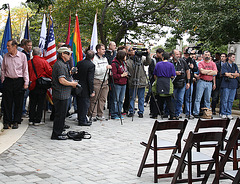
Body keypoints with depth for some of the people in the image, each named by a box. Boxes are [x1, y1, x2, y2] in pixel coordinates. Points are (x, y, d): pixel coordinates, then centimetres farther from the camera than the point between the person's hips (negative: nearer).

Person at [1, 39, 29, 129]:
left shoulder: (22, 56, -1)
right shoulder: (5, 56, 6)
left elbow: (25, 69, 2)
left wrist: (26, 82, -1)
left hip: (19, 81, -2)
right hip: (8, 81, 2)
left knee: (18, 103, 2)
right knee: (7, 102, 1)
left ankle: (16, 122, 12)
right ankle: (7, 122, 9)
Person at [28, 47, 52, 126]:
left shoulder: (29, 62, -1)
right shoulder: (44, 62, -10)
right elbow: (50, 72, -8)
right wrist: (50, 78, 10)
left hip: (32, 86, 3)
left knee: (32, 103, 12)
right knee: (40, 104, 5)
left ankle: (31, 120, 16)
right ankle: (37, 121, 7)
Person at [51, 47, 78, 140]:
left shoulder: (63, 64, 18)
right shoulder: (60, 65, -17)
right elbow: (61, 81, -24)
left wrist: (71, 81, 13)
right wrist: (72, 84, -12)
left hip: (63, 94, 11)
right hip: (61, 95, -11)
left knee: (61, 114, 16)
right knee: (60, 114, -4)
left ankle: (58, 132, 24)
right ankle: (56, 134, 3)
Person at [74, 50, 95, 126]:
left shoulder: (79, 63, 4)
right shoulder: (91, 65, -16)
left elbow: (75, 75, 8)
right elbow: (90, 79, -18)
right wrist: (92, 91, -13)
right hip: (85, 89, -7)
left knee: (80, 104, 17)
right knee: (85, 104, 3)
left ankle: (81, 119, 30)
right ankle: (82, 121, 9)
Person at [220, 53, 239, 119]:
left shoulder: (235, 65, 17)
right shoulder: (225, 65, 1)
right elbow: (226, 74, -12)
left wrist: (230, 74, -8)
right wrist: (234, 75, -4)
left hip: (234, 85, 5)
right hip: (226, 84, -5)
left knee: (231, 100, 5)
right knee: (225, 100, -3)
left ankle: (229, 113, 10)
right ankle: (223, 113, 4)